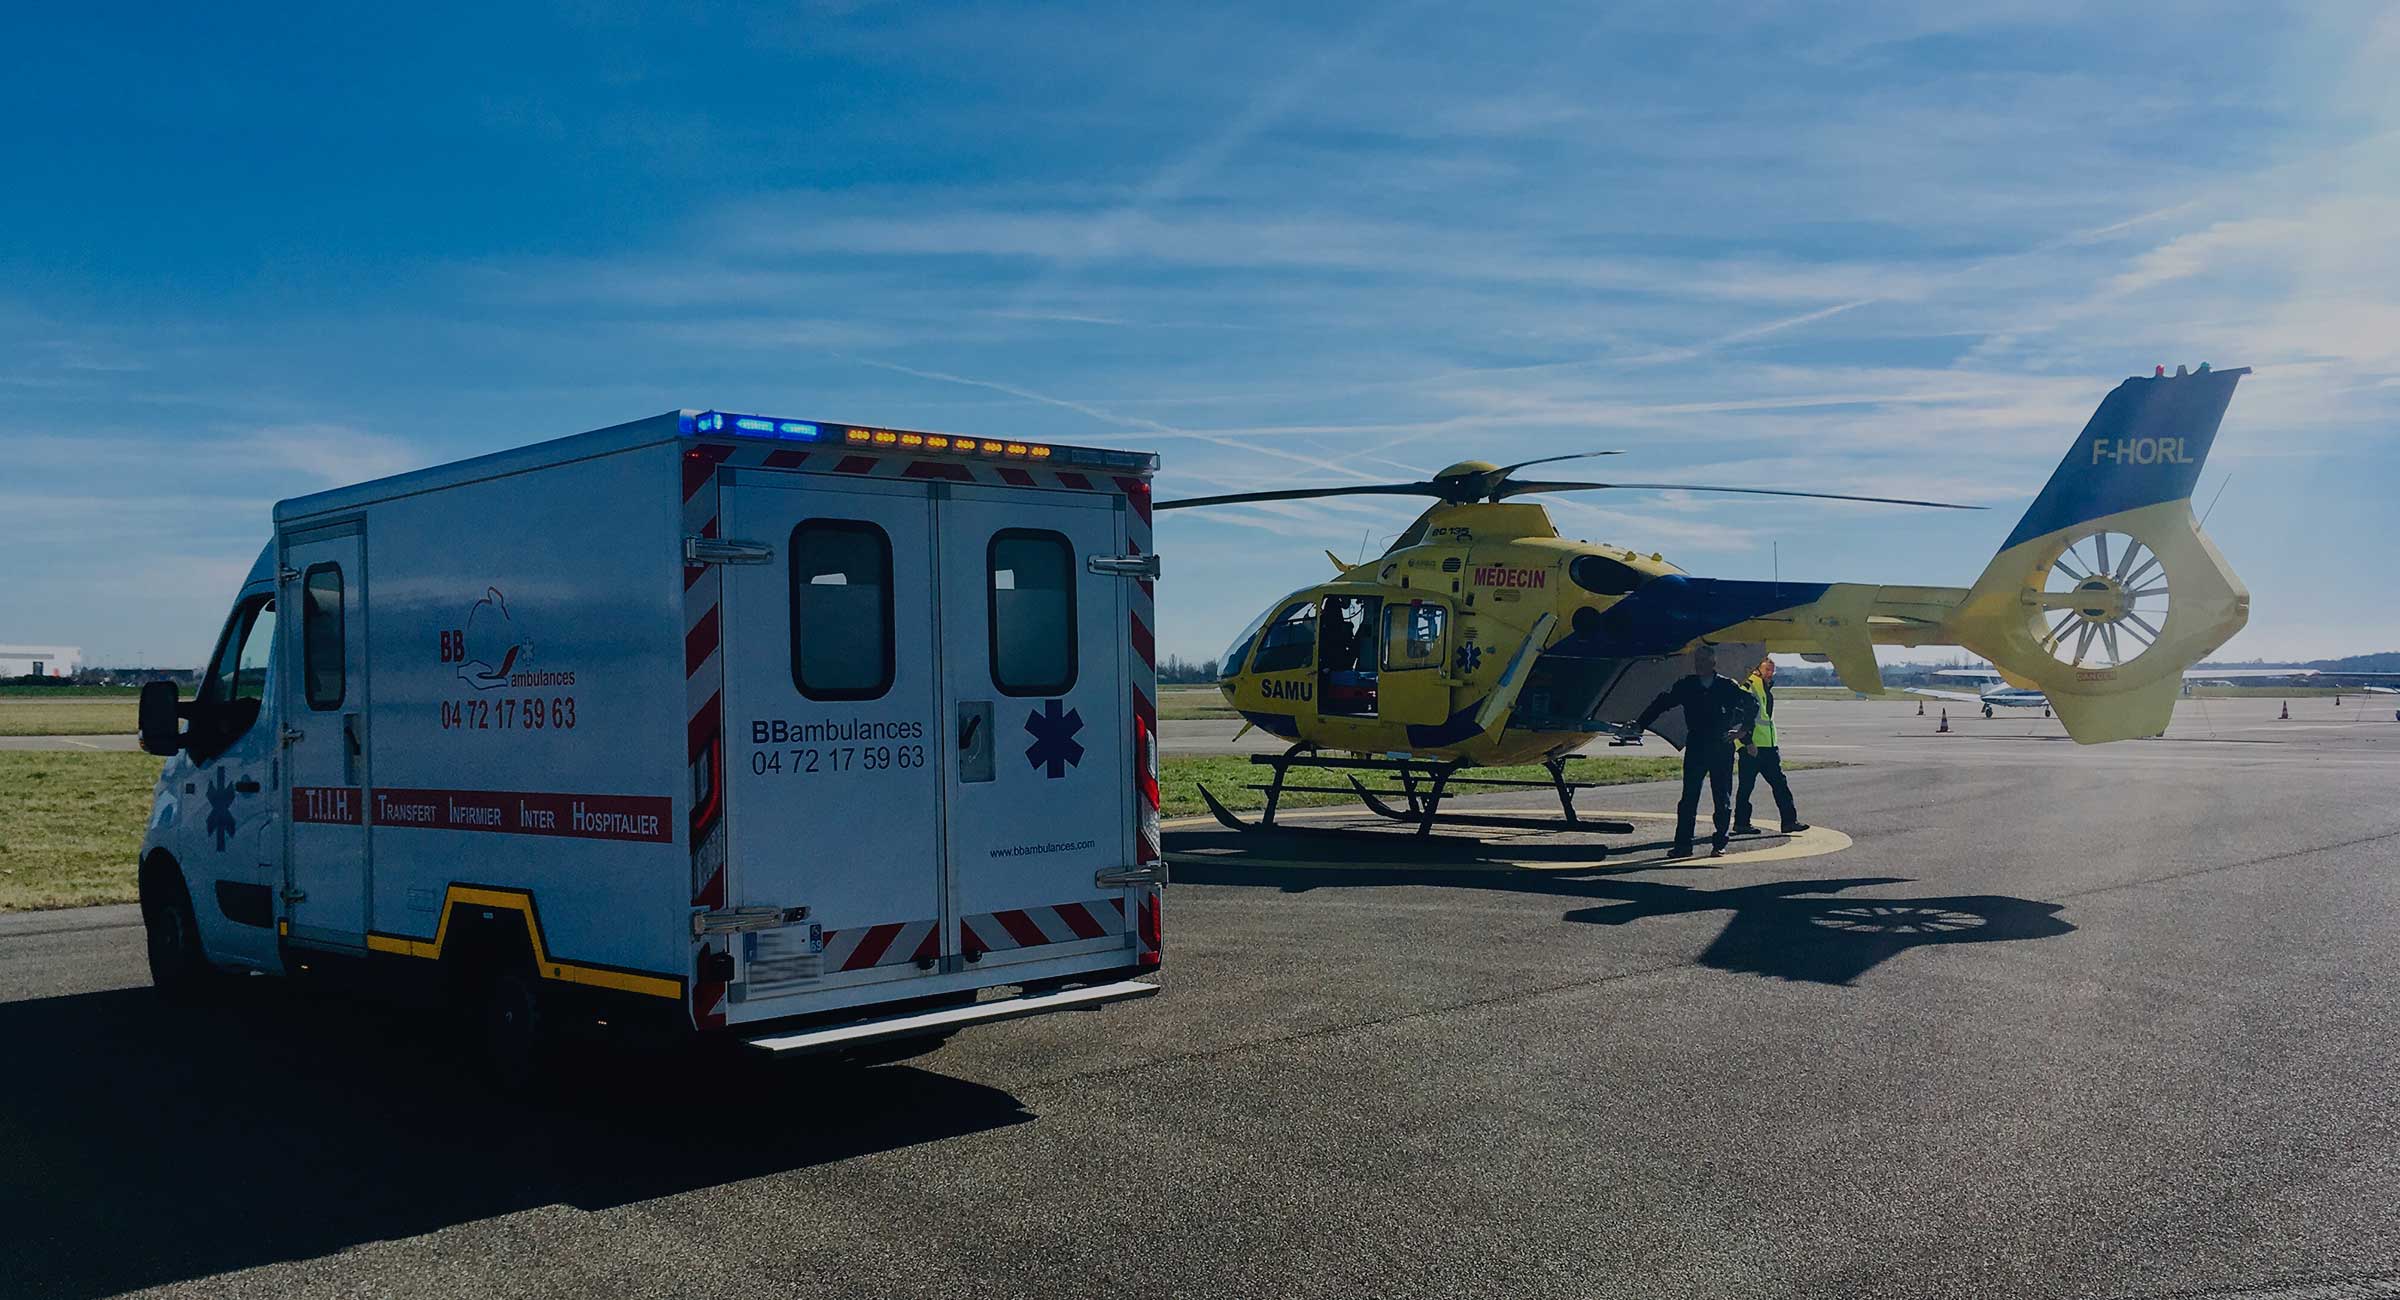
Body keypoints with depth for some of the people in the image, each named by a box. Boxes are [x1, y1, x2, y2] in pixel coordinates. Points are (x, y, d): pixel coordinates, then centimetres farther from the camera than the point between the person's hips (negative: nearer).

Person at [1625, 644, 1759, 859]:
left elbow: (1752, 704, 11)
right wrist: (1640, 725, -4)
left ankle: (1719, 844, 12)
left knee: (1722, 800, 3)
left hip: (1722, 749, -1)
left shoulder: (1727, 686, 1)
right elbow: (1661, 704, 5)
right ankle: (1683, 845, 1)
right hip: (1695, 748, 1)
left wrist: (1743, 730, 4)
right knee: (1689, 798, -2)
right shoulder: (1685, 686, 5)